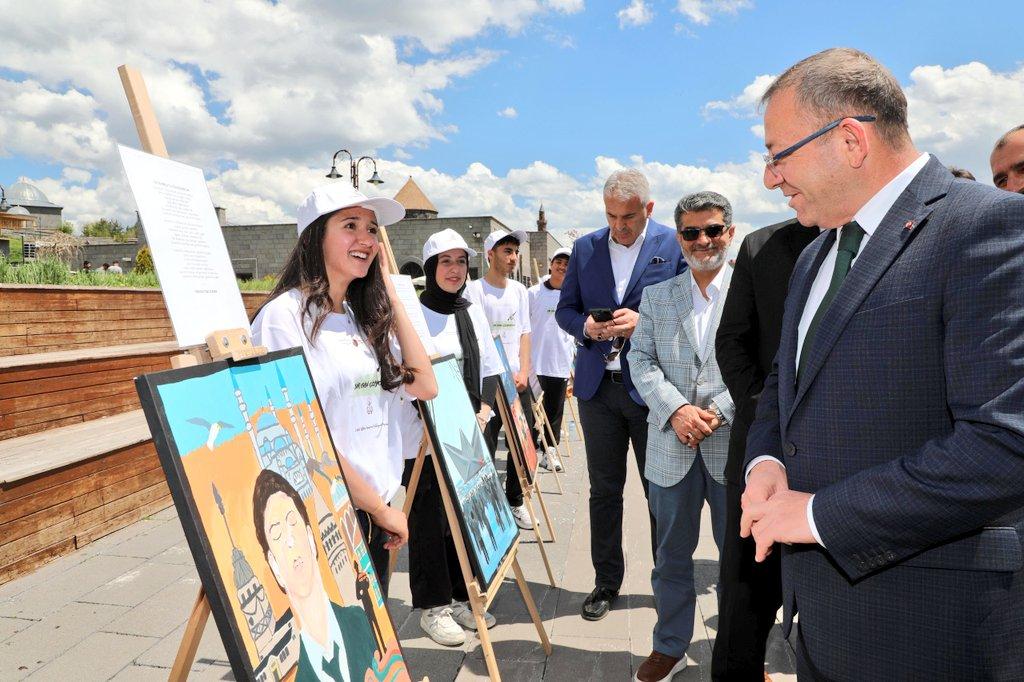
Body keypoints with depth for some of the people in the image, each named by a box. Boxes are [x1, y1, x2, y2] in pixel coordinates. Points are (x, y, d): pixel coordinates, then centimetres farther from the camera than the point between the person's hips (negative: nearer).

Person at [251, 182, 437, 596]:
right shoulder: (286, 314, -14)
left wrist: (389, 294, 2)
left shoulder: (364, 317, 10)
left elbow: (425, 386, 2)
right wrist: (381, 508, -11)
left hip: (374, 514, 7)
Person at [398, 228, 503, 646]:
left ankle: (461, 597, 29)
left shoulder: (473, 313, 10)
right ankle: (433, 606, 18)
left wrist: (483, 413, -3)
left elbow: (491, 369, 12)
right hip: (424, 438, -6)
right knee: (429, 522, 3)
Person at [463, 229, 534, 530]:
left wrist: (523, 373, 1)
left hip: (518, 381, 6)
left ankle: (515, 501, 27)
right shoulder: (474, 290, -5)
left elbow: (524, 334, 13)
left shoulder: (519, 290, 13)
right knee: (484, 448, -3)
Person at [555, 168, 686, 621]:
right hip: (597, 385, 3)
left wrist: (644, 322, -19)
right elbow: (564, 309, 11)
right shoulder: (585, 248, 8)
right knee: (604, 489, 12)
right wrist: (585, 326, -11)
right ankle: (606, 582, 27)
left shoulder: (675, 245, -2)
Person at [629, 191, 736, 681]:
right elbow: (641, 360, 2)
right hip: (671, 448, 2)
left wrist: (718, 412, -16)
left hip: (735, 446, -2)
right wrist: (676, 410, -14)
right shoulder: (656, 295, 9)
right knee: (672, 555, 15)